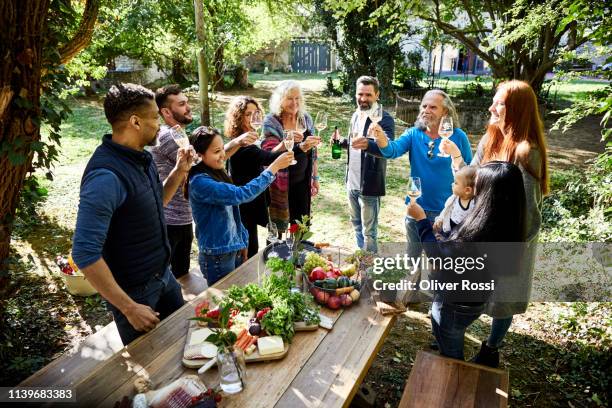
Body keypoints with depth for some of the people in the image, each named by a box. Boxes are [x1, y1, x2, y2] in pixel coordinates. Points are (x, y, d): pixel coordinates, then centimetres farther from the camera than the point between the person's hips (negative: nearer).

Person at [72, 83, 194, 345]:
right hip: (134, 292, -7)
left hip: (163, 276, 8)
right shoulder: (106, 176, -28)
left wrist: (179, 171, 2)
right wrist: (129, 308, -24)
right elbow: (85, 254, -29)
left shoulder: (141, 158, -1)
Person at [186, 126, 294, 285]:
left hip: (234, 249, 8)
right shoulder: (200, 182, -22)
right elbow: (241, 194, -31)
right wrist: (274, 167, -28)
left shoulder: (217, 173, 5)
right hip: (217, 256, -8)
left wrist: (243, 241, 13)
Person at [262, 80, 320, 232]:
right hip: (280, 183, -4)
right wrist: (300, 147, -38)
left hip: (302, 181, 4)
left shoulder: (306, 119, 4)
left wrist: (315, 177, 14)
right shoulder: (271, 121, -10)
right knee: (278, 227, 4)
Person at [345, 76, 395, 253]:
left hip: (369, 185, -8)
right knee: (356, 224, 22)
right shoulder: (356, 115, 7)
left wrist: (367, 144, -52)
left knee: (369, 232, 4)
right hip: (352, 182, 8)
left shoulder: (384, 119, -17)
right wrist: (342, 142, -1)